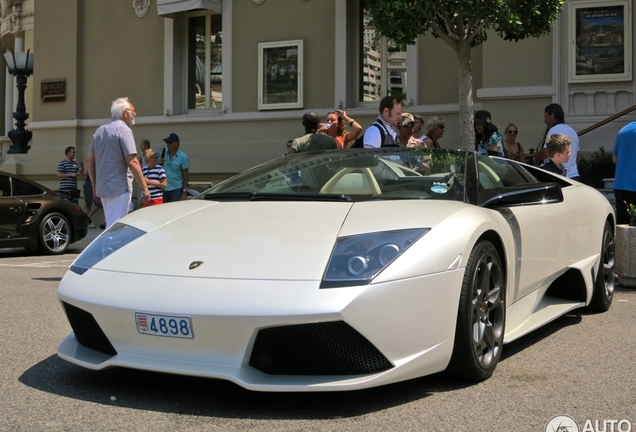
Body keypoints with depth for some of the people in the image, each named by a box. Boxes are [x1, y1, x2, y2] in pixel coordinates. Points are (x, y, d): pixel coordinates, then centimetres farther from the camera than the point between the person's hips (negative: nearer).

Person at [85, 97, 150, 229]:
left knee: (111, 224, 18)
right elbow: (132, 162, -18)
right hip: (119, 188, -8)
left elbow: (89, 160, 17)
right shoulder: (123, 130, -11)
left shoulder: (100, 130, 15)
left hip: (102, 187, 8)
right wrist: (144, 188, -15)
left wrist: (94, 184, 24)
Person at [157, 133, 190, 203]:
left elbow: (186, 176, -7)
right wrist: (158, 162, -5)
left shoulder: (183, 157, -8)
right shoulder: (163, 152, 6)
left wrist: (184, 191, -12)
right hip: (164, 189, 5)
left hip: (176, 190, -5)